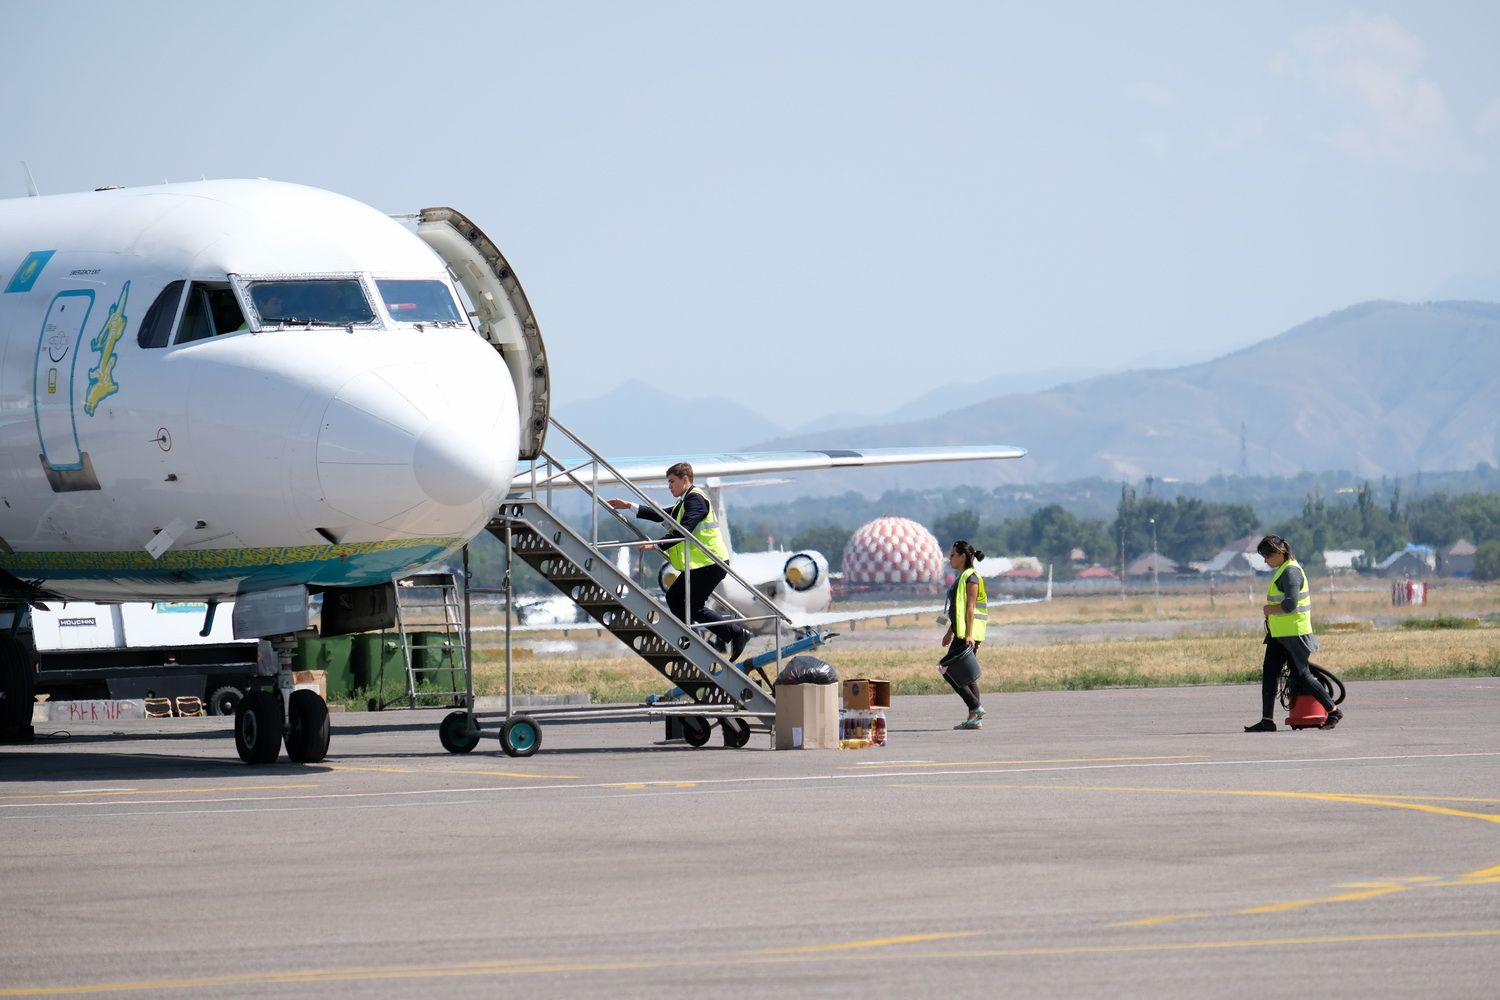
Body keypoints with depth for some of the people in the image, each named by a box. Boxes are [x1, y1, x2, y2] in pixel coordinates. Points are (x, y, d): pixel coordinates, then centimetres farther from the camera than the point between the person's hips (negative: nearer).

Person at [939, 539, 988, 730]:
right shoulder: (962, 577, 18)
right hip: (961, 634, 10)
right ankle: (975, 719, 6)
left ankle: (976, 708, -11)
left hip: (968, 634, -10)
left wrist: (969, 634, -23)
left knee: (947, 668, -12)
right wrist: (950, 632, 26)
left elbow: (970, 607, -18)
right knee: (966, 675, 8)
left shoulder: (971, 577, -11)